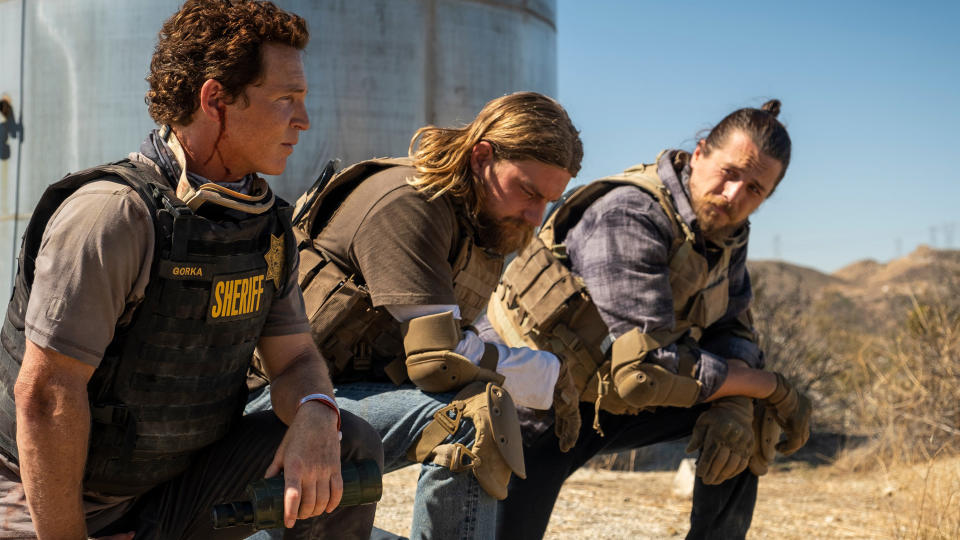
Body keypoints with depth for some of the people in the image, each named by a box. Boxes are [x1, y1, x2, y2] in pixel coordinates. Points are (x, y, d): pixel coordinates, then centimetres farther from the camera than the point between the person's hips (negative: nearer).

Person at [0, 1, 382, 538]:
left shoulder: (268, 226, 2)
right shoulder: (111, 212, -23)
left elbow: (295, 358, 3)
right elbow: (45, 391, -24)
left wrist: (315, 416, -21)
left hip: (183, 488, 6)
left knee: (352, 445, -10)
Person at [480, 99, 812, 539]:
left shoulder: (726, 228, -1)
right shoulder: (628, 216, -28)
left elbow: (732, 330, 3)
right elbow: (650, 367, -32)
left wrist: (734, 406, -21)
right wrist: (777, 389, -21)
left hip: (610, 396, 7)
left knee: (747, 413, -4)